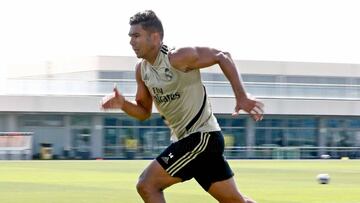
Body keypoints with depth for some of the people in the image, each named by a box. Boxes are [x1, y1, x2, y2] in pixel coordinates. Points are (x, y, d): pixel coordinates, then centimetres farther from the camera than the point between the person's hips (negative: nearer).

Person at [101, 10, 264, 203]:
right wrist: (123, 104, -6)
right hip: (183, 139, 8)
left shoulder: (178, 58, -18)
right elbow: (144, 112, 15)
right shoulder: (141, 70, 6)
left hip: (202, 136, -8)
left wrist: (242, 98, -15)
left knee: (147, 185, -14)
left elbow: (222, 56, -10)